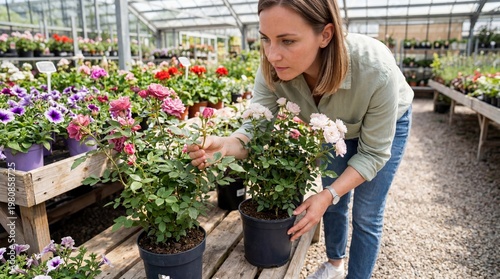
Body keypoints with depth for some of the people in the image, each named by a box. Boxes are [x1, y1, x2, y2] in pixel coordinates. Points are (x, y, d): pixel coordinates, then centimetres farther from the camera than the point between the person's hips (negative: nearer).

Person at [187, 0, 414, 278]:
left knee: (366, 216, 3)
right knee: (334, 202, 15)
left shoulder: (375, 69, -42)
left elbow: (373, 152, -29)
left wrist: (328, 195, -36)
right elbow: (258, 128, -28)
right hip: (333, 126, 3)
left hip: (388, 123, -3)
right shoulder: (272, 69, -33)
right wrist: (226, 145, -50)